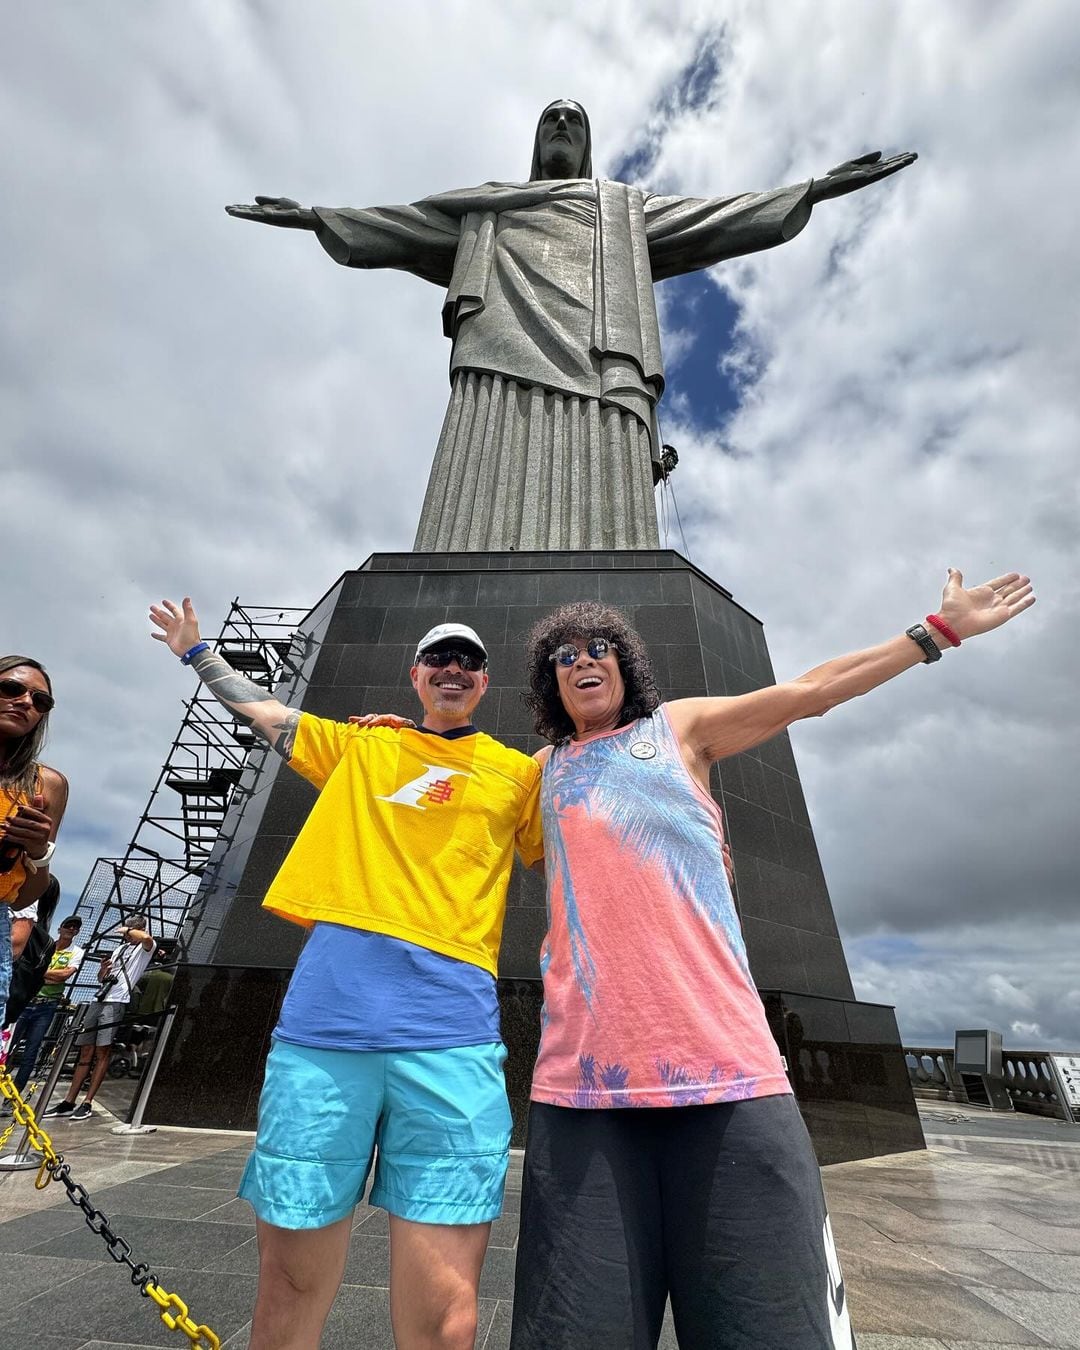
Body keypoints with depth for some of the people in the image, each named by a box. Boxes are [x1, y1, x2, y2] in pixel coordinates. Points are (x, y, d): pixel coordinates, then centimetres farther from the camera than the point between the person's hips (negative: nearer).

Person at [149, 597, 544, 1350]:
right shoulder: (361, 744, 17)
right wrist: (198, 652, 38)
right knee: (290, 1285, 12)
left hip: (450, 1033, -1)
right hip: (324, 1018, 2)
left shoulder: (520, 774, 13)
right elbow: (264, 713, 29)